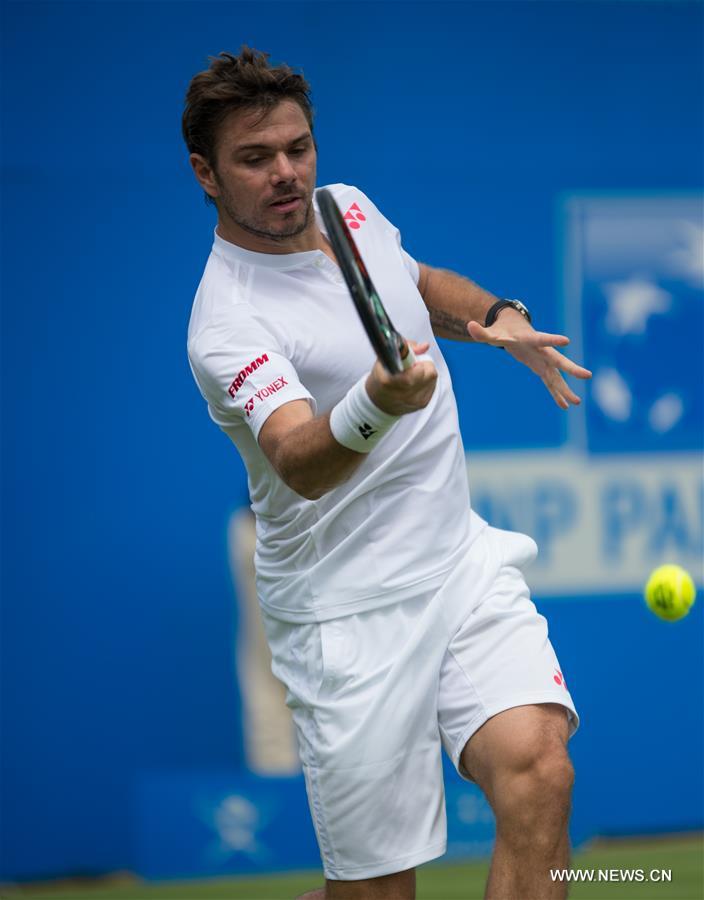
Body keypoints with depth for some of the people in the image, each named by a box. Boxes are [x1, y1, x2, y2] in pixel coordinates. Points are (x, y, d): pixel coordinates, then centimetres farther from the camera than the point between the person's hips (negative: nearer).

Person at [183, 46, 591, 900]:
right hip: (350, 618, -6)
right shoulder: (227, 325, -18)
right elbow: (301, 464, -35)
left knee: (536, 774, -20)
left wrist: (498, 316, 9)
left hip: (465, 562, 6)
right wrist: (374, 406, -55)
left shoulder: (350, 207, 5)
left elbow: (421, 283, 29)